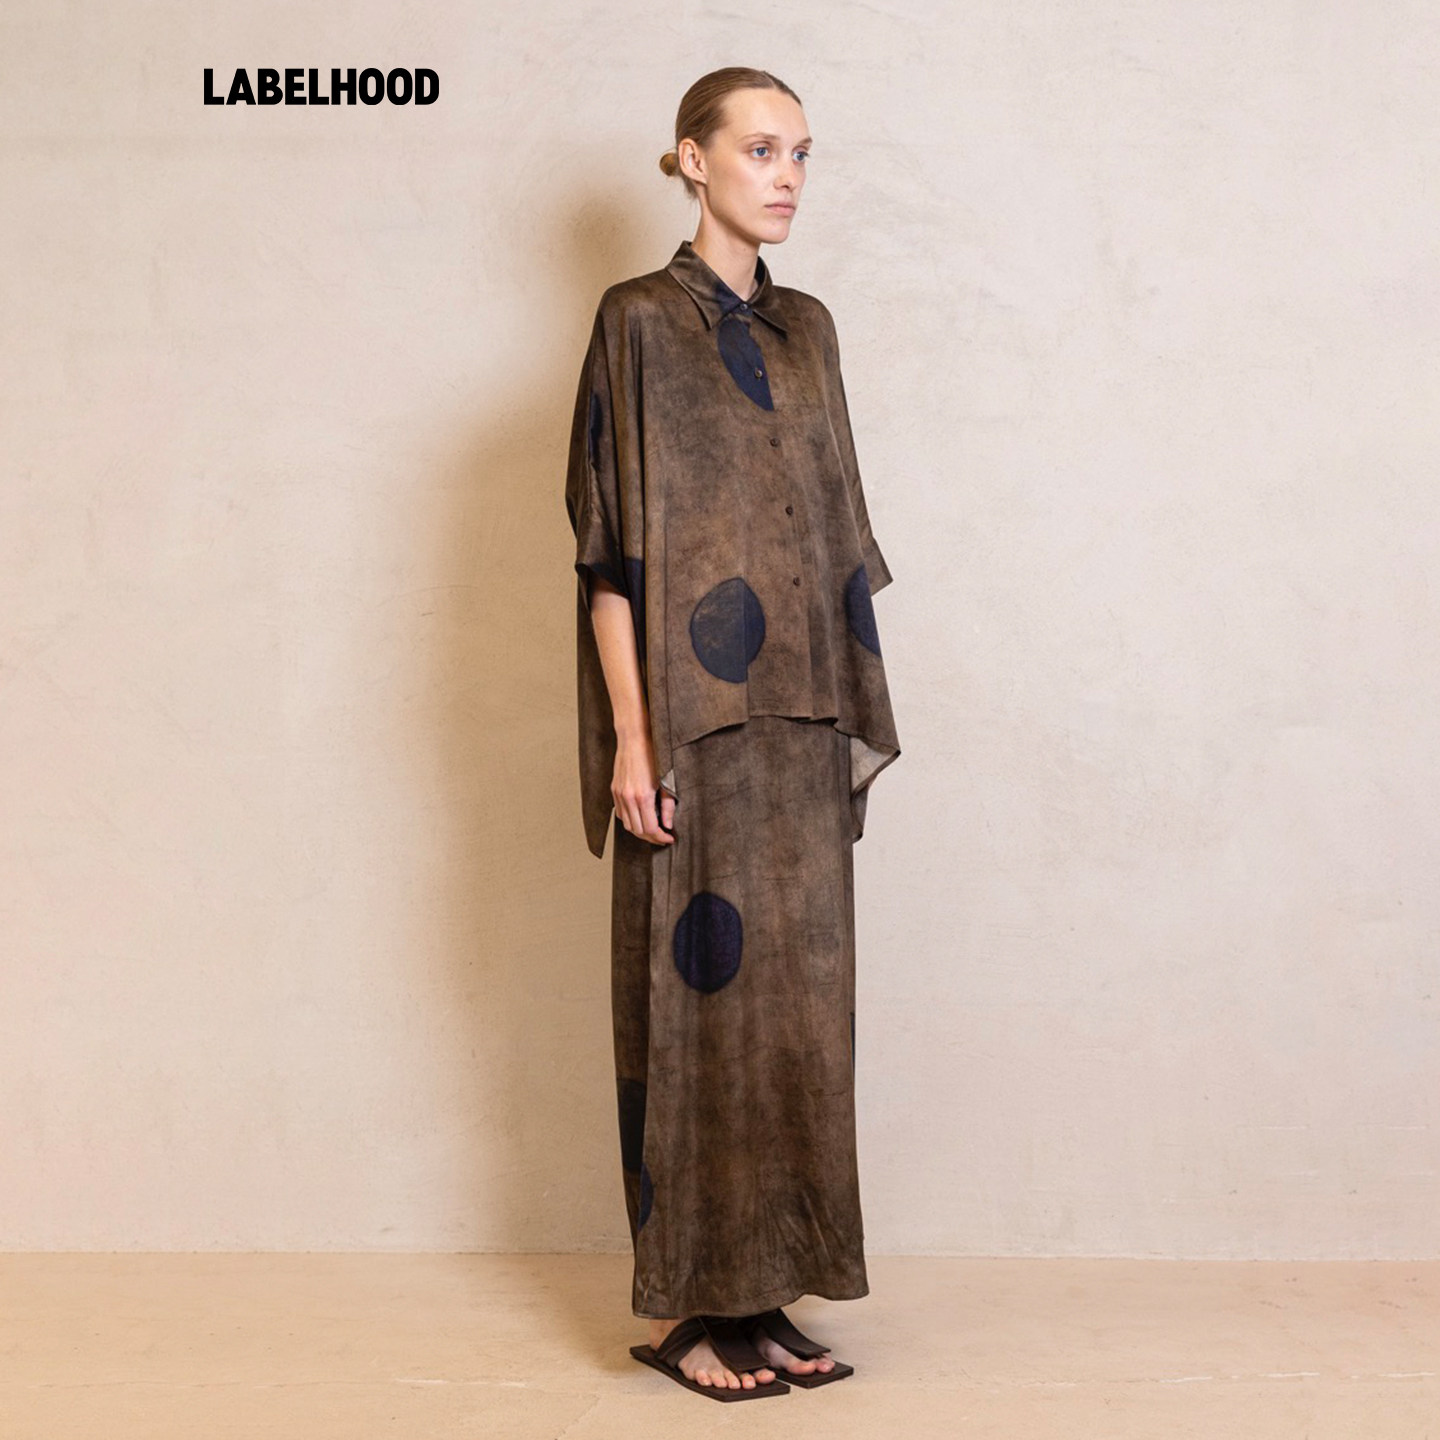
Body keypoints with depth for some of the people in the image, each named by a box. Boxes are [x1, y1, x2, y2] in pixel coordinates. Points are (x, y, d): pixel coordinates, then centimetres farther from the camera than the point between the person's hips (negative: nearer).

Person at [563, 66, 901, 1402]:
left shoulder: (805, 330, 15)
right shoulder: (639, 322, -4)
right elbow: (612, 545, -9)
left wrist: (849, 712, 12)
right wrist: (631, 735, -16)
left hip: (799, 718, 6)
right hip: (694, 713, -6)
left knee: (790, 991, 8)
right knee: (694, 988, -1)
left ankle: (763, 1289, 20)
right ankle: (680, 1304, 12)